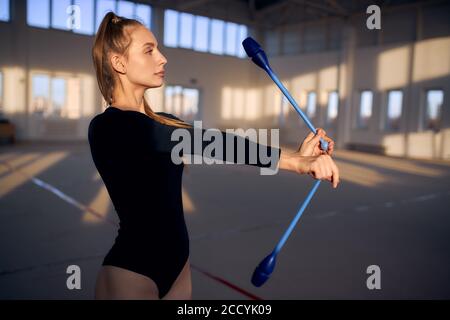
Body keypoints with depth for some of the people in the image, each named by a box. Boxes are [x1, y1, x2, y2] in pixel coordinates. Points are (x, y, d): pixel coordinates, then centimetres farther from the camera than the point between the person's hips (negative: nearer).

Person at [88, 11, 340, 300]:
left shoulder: (163, 123, 8)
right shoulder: (107, 127, -18)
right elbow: (206, 143, -29)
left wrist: (298, 155, -19)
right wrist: (295, 161, -32)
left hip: (177, 264, 7)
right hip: (131, 273, -7)